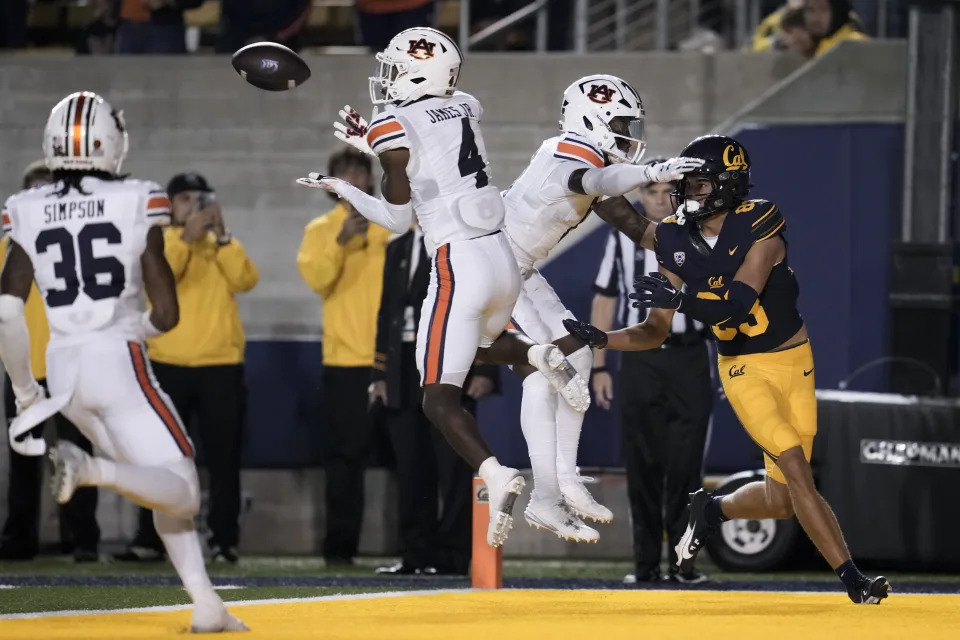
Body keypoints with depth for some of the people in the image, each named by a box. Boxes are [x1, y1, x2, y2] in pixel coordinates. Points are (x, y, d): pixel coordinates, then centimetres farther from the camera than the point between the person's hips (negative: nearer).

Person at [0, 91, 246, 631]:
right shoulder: (137, 206, -5)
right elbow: (166, 315, -5)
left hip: (63, 366, 5)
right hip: (119, 361, -5)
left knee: (166, 488, 16)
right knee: (181, 489, -5)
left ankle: (207, 604, 8)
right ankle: (90, 469, -30)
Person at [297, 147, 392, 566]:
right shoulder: (321, 230, 6)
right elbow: (315, 277, -10)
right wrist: (341, 241, -22)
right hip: (346, 360, -1)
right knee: (347, 453, -2)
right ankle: (339, 545, 1)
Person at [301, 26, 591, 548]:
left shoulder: (393, 127, -8)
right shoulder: (466, 109, 10)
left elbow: (398, 218, -4)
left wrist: (343, 189, 10)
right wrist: (372, 146, 30)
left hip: (457, 265, -7)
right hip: (502, 257, 7)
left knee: (439, 397, -4)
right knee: (479, 347, 34)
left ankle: (494, 473, -28)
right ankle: (540, 357, 5)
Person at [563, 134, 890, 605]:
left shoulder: (759, 226, -18)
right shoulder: (677, 241, -6)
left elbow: (737, 304, -31)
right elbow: (656, 332, -3)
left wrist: (680, 298, -45)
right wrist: (602, 339, -19)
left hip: (795, 361, -1)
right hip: (744, 370, 1)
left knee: (782, 500, 2)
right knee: (797, 471, -18)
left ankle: (712, 510, 33)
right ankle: (852, 579, -13)